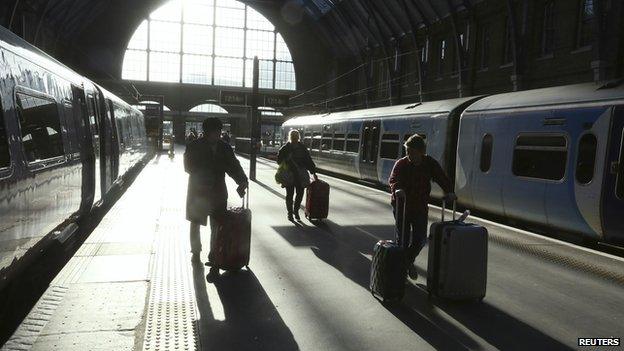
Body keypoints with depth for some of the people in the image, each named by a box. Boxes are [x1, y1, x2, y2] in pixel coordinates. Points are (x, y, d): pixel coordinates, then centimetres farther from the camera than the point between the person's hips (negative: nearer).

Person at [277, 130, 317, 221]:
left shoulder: (302, 148, 4)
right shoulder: (285, 148, -3)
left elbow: (308, 160, 8)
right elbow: (279, 160, 5)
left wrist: (314, 173, 6)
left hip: (300, 175, 2)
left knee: (300, 193, 2)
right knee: (289, 194, 4)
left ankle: (296, 210, 23)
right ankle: (290, 212, 20)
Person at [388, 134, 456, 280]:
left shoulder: (430, 163, -3)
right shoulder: (401, 163, -12)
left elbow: (442, 178, -8)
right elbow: (393, 179, -26)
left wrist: (449, 191, -27)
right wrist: (397, 189, -49)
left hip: (421, 207, 3)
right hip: (402, 206, -2)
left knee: (420, 238, 4)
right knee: (403, 238, 2)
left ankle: (409, 260, 30)